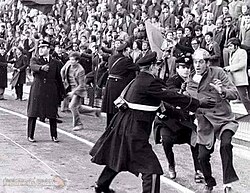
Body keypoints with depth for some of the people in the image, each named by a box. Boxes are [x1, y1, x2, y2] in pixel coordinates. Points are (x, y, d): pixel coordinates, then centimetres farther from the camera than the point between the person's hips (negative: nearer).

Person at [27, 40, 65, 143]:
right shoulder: (34, 60, 6)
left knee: (52, 114, 3)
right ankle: (30, 135, 11)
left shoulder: (55, 62, 10)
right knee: (33, 113, 1)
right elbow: (33, 66, -18)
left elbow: (58, 79, 13)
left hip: (51, 91, 1)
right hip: (37, 90, -1)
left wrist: (62, 92, 13)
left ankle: (54, 136, 14)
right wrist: (42, 67, -39)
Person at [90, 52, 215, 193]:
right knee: (152, 169, -11)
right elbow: (171, 97, -20)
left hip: (123, 123, 11)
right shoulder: (149, 82, -19)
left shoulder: (140, 79, 11)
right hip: (134, 130, -11)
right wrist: (199, 103, -14)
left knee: (118, 158, 29)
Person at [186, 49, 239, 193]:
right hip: (205, 124, 4)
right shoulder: (191, 82, 5)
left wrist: (222, 92, -31)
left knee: (226, 145, -29)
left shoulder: (217, 73, -7)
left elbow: (234, 93, -13)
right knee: (202, 156, -1)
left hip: (224, 119, -4)